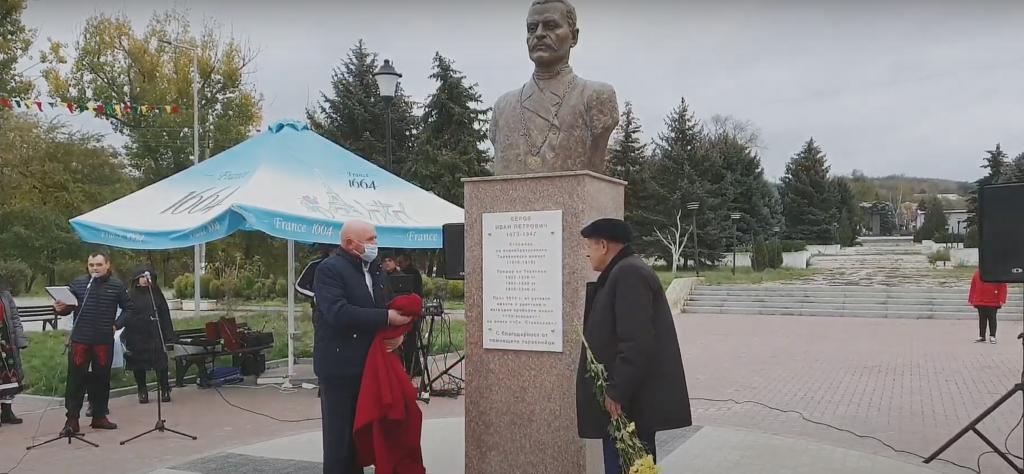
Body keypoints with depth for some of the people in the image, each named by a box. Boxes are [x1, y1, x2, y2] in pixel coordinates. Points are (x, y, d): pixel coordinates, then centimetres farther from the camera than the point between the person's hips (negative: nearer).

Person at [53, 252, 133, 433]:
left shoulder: (117, 285, 3)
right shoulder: (78, 283, 3)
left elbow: (128, 308, 7)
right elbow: (68, 307, 3)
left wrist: (117, 324, -1)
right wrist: (60, 309, -18)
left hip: (104, 341, 1)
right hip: (80, 340, -1)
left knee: (101, 379, 10)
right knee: (75, 379, -2)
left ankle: (99, 416, 20)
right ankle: (72, 419, 3)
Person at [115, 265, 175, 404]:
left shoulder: (156, 293, 4)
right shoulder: (130, 294, -2)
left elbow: (165, 314, 4)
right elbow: (126, 313, -6)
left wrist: (168, 335, 0)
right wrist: (116, 325, -25)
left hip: (155, 334, 1)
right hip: (137, 335, -1)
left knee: (160, 362, 1)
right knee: (139, 364, 7)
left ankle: (165, 390, 10)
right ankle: (142, 391, 19)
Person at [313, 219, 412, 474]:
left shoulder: (377, 270, 14)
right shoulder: (329, 269, -12)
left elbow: (388, 308, 15)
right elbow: (338, 313, -24)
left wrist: (398, 333, -7)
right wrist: (386, 318, -24)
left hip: (370, 364, 7)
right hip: (340, 365, -7)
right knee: (339, 434, 1)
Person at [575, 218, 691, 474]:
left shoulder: (628, 273, -16)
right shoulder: (623, 272, 16)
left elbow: (636, 343, -24)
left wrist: (616, 393, -22)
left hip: (629, 403, -10)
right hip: (629, 399, 10)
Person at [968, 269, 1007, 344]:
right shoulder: (977, 273, 5)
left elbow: (1003, 287, -8)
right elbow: (973, 287, 8)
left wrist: (1001, 300, -14)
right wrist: (971, 299, 6)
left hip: (993, 303, -3)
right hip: (980, 302, 3)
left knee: (992, 319, 3)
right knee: (982, 319, 9)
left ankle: (992, 336, 9)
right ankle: (981, 336, 15)